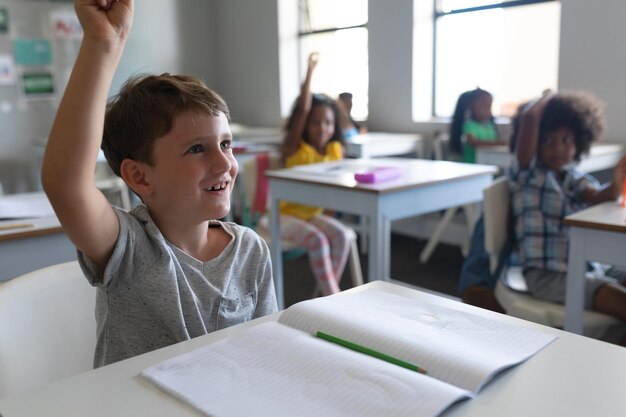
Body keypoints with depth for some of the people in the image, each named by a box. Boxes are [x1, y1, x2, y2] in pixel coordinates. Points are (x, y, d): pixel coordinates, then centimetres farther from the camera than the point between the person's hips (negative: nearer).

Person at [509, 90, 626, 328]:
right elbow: (529, 117, -16)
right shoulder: (528, 173, -1)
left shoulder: (575, 177, 15)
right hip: (547, 274, -7)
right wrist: (547, 98, 3)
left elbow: (598, 197, -8)